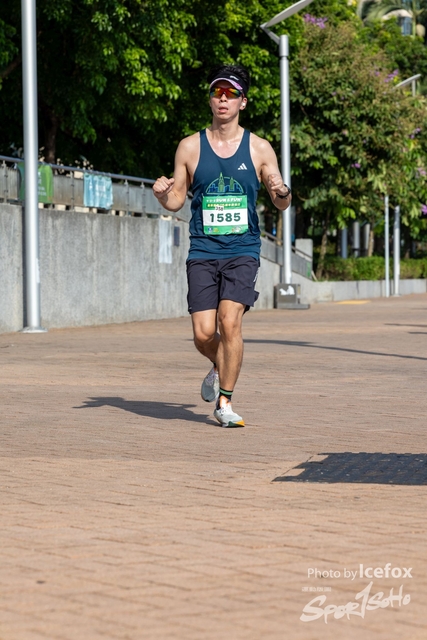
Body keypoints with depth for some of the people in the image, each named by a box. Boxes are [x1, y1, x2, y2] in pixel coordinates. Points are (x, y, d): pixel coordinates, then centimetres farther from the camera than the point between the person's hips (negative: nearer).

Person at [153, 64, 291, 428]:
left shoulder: (259, 149, 3)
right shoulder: (190, 147, 5)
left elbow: (281, 205, 8)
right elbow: (177, 200, 11)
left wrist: (282, 191, -15)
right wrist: (163, 195, -12)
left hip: (243, 250, -1)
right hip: (203, 251, 1)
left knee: (230, 321, -18)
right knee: (204, 334, -5)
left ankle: (225, 402, -3)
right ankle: (219, 367, 31)